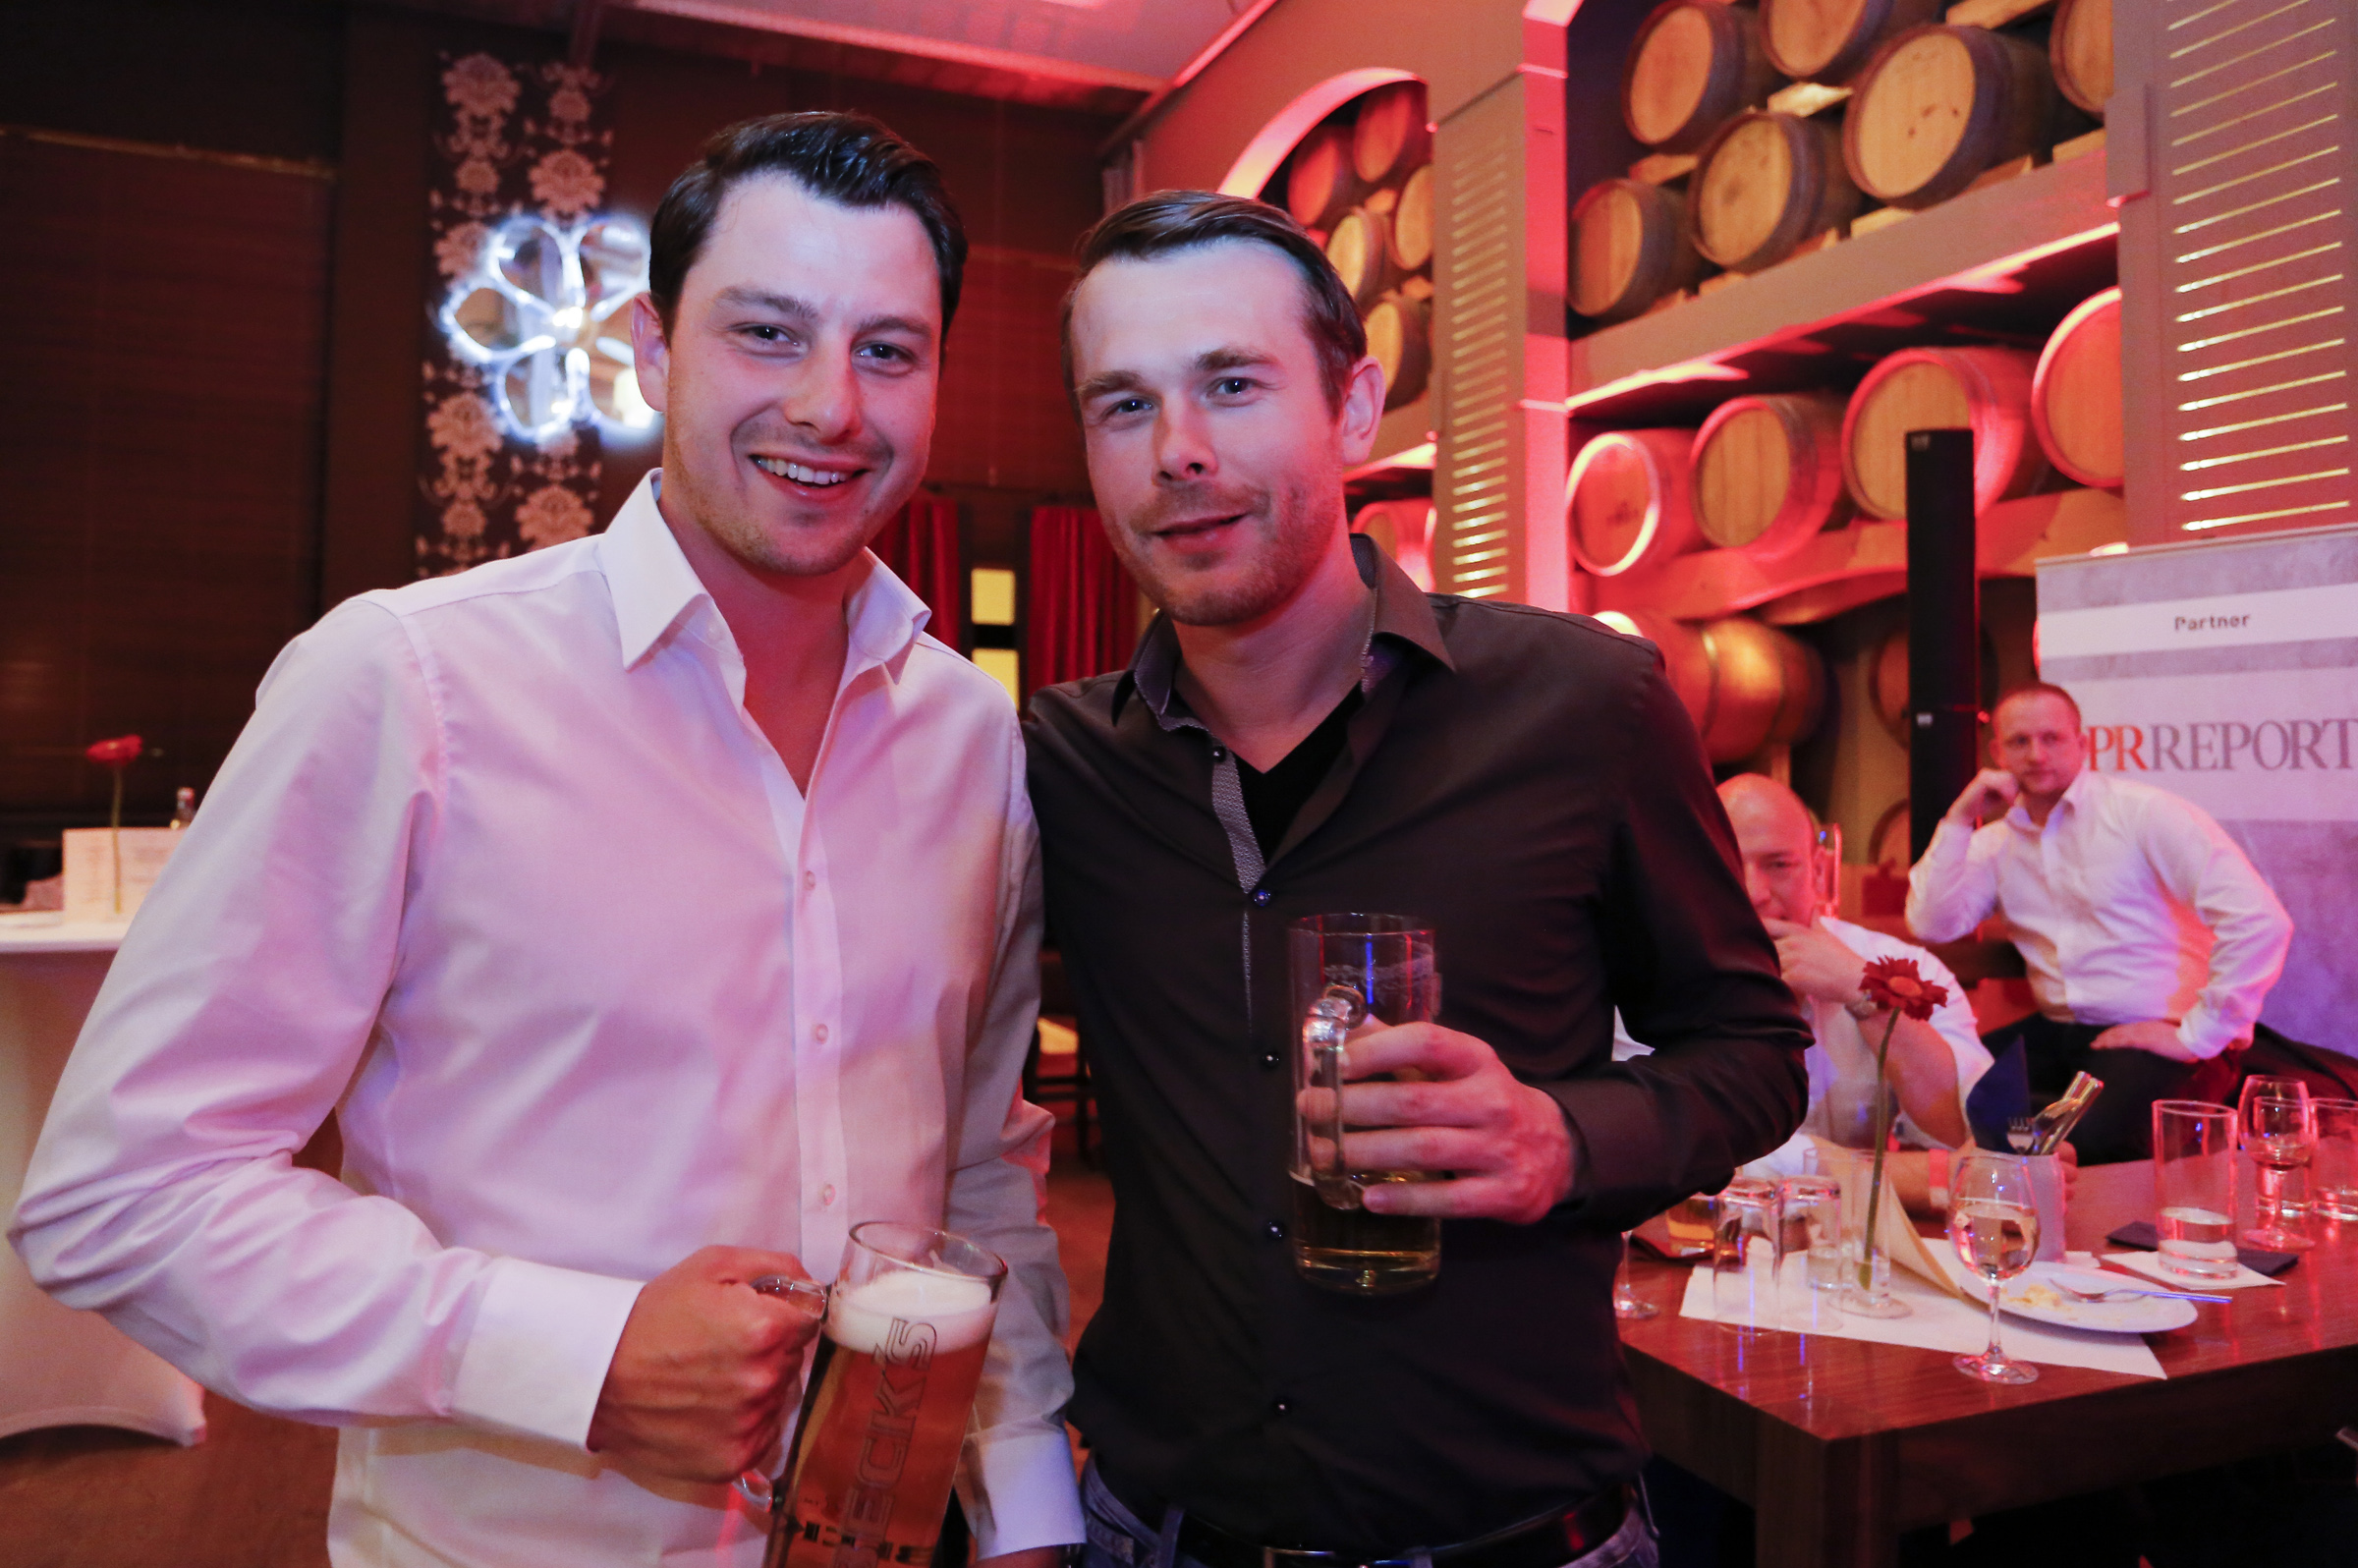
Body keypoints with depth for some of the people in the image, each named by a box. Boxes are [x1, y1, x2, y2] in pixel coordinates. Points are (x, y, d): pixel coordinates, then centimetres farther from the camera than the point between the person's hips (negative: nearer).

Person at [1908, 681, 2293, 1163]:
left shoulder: (2146, 812, -7)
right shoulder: (1996, 842, 10)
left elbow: (2260, 921, -14)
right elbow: (1931, 925, -3)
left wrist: (2195, 1036, -14)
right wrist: (1959, 820, -5)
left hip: (2148, 1036, -5)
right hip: (2054, 1031, 6)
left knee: (2089, 1142, -34)